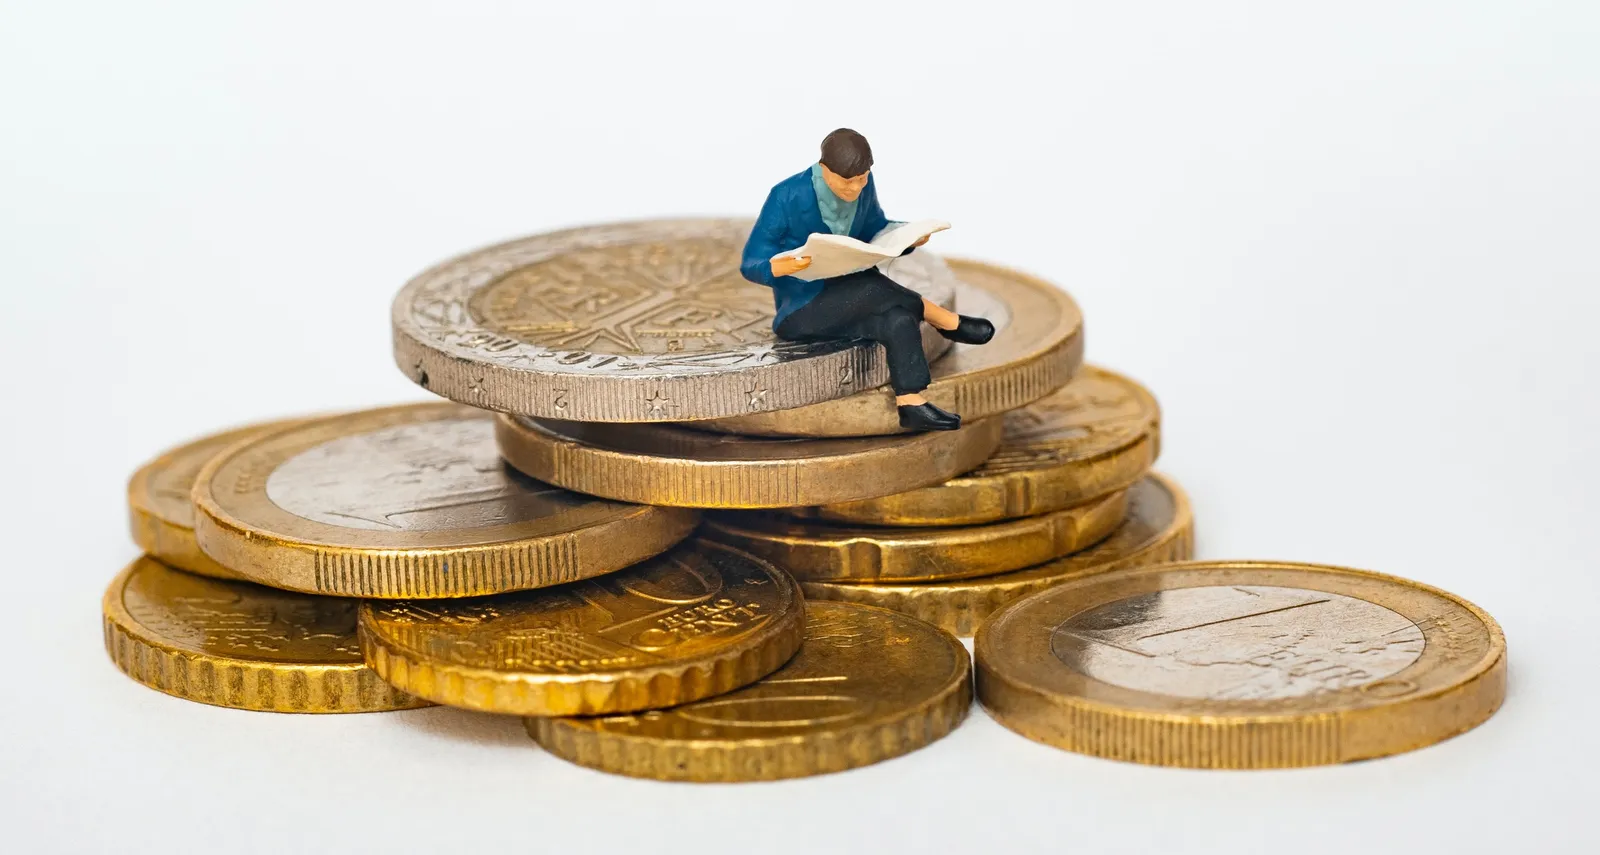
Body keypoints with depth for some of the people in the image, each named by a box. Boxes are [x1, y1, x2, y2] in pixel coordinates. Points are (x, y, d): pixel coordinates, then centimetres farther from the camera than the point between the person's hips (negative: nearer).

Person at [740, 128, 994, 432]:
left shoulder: (862, 186, -4)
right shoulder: (787, 197, -20)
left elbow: (876, 231, 15)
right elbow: (751, 264, -17)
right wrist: (783, 267, -40)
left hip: (848, 302, 5)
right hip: (802, 310, -5)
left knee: (899, 320, -28)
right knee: (870, 286, -32)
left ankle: (911, 406, -33)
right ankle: (947, 322, -15)